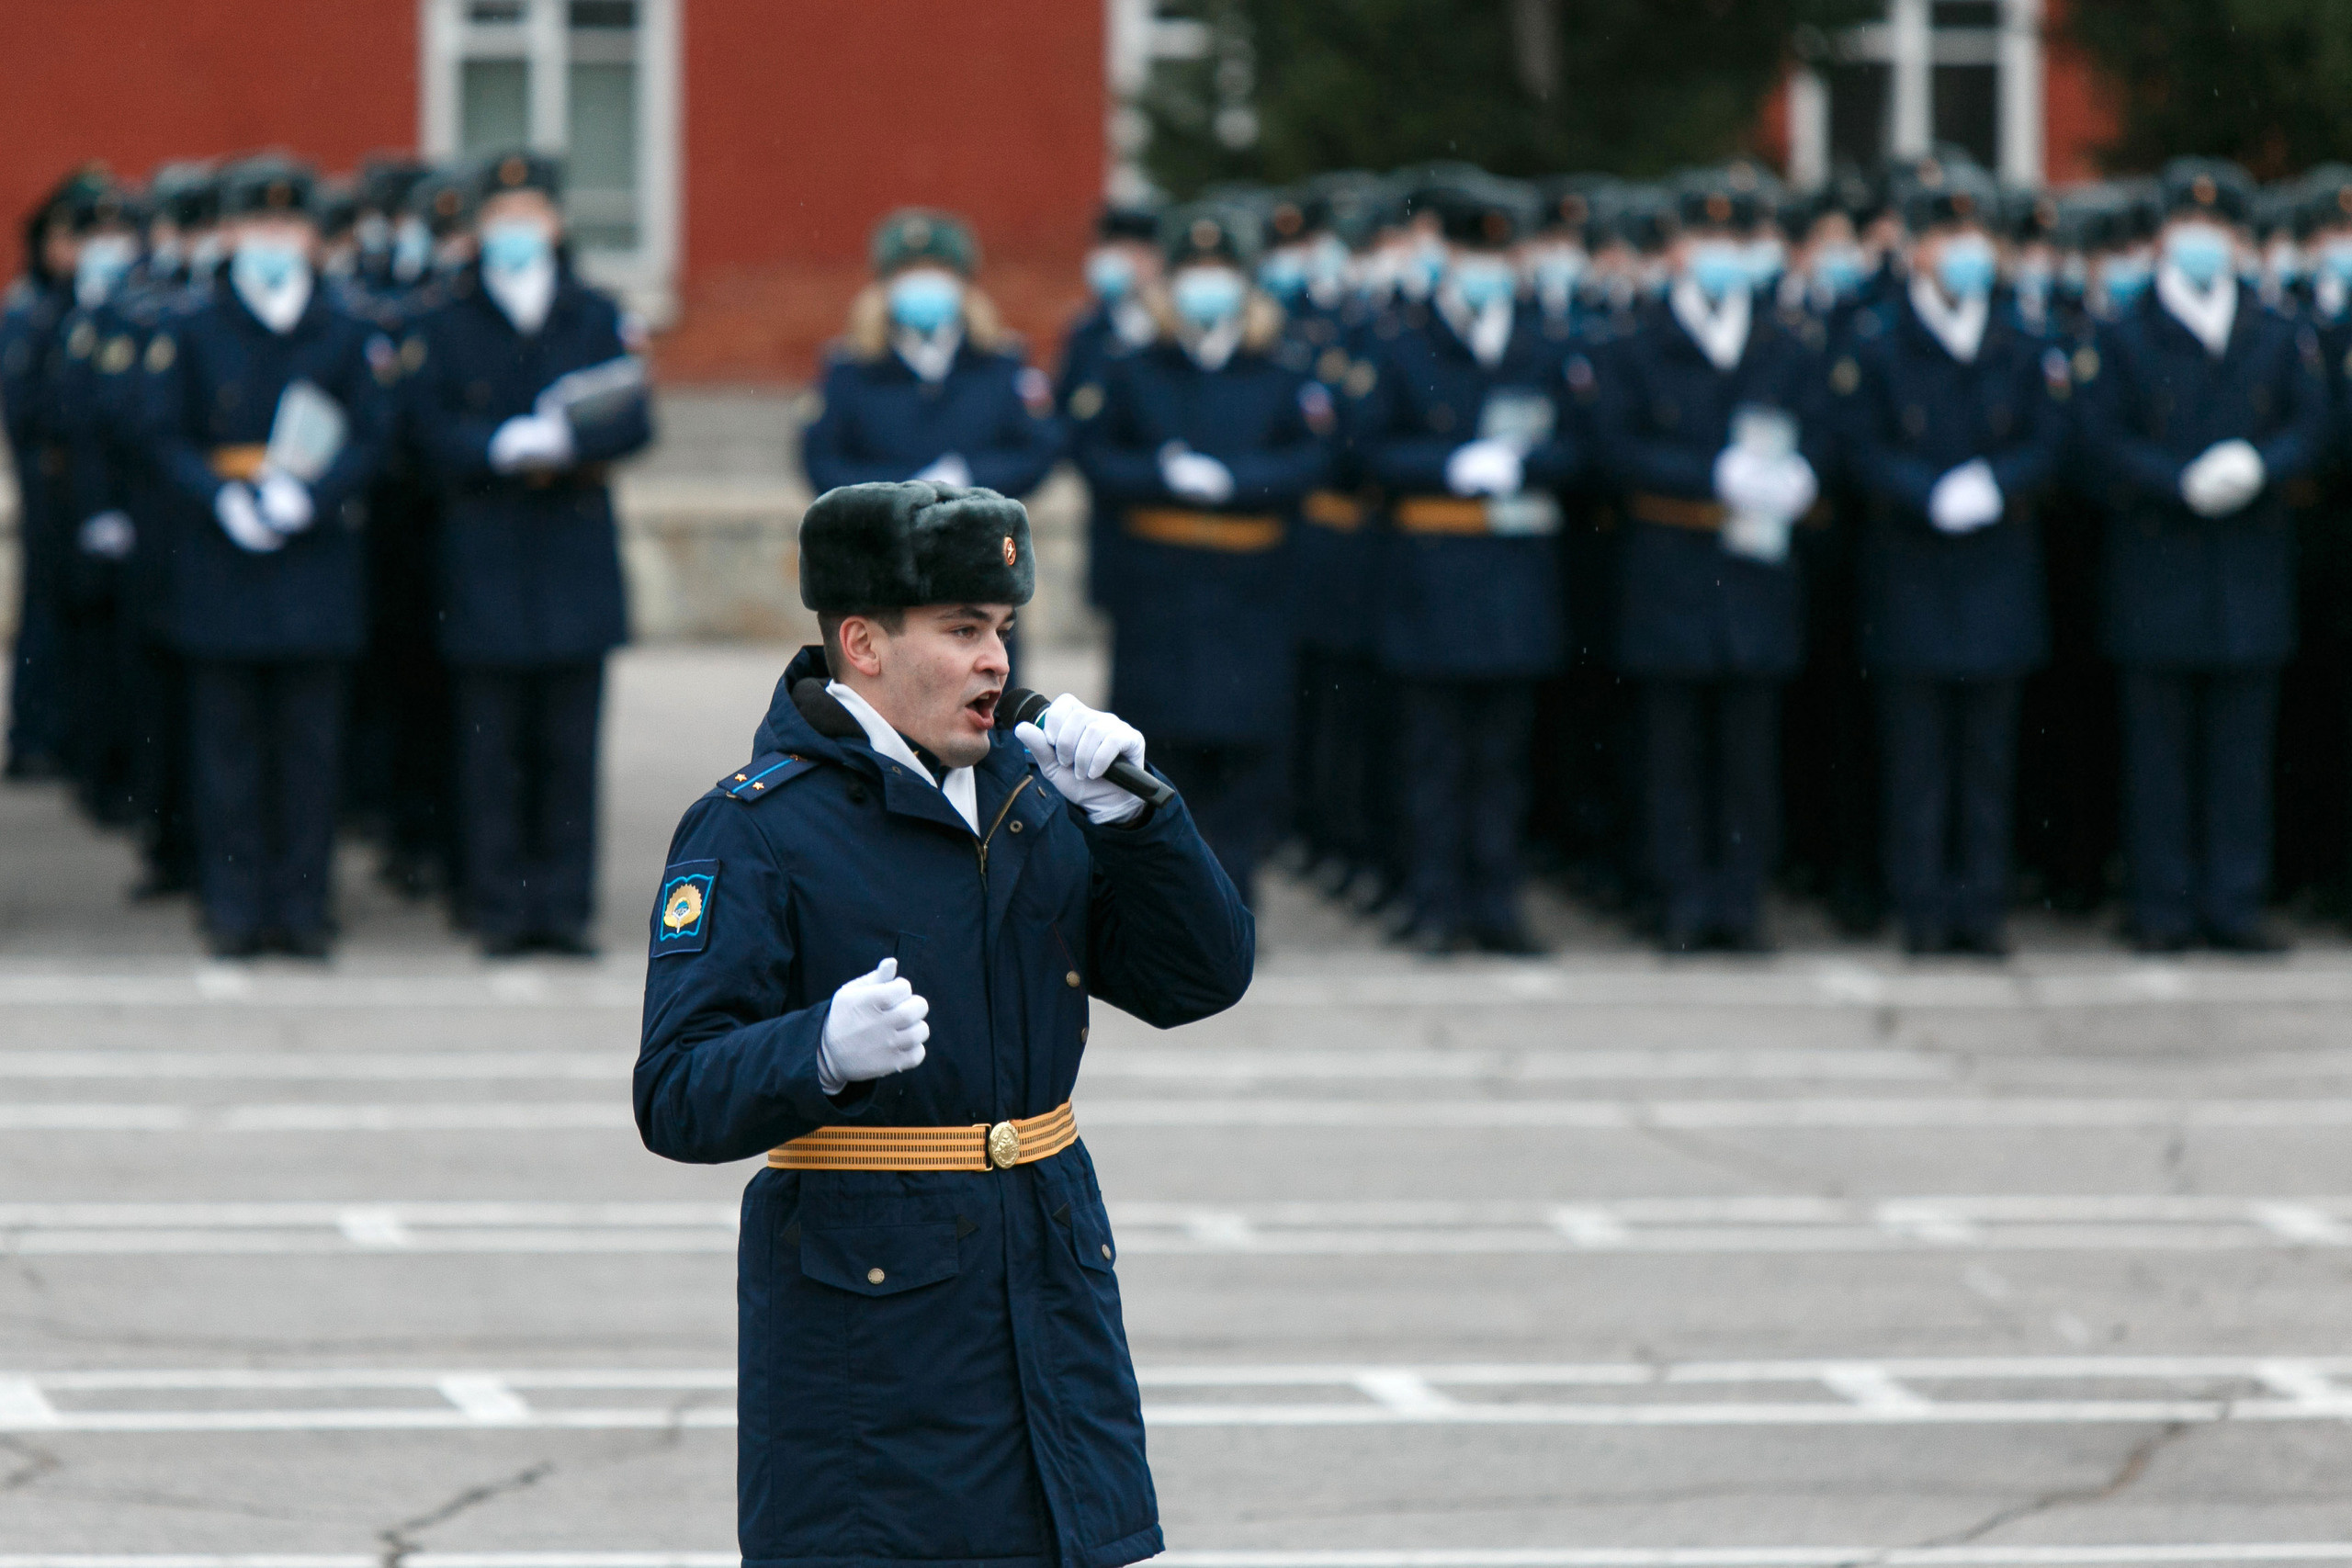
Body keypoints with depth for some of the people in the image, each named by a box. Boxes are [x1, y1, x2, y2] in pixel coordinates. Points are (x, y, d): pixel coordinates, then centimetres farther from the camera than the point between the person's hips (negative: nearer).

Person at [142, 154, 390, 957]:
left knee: (310, 736, 1)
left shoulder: (346, 335, 6)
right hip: (219, 558, -1)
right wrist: (225, 498, -14)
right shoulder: (190, 332, 4)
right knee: (227, 736, 1)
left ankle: (301, 904, 7)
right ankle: (235, 909, 6)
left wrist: (306, 494, -14)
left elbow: (369, 439, 3)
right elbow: (166, 438, 3)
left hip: (316, 554, 1)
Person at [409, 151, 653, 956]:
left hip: (577, 559, 1)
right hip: (484, 561, -1)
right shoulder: (446, 326, 6)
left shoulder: (597, 318, 9)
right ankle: (501, 908, 4)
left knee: (570, 744, 2)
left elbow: (633, 421, 0)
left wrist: (562, 440, -17)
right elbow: (434, 435, -2)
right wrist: (507, 446, -18)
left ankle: (565, 903, 6)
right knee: (492, 745, -1)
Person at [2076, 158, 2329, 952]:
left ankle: (2234, 902, 7)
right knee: (2160, 745, -1)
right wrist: (2183, 484, -16)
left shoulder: (2280, 339, 11)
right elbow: (2103, 439, -4)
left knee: (2242, 744, 3)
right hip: (2156, 567, -2)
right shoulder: (2124, 337, 3)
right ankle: (2164, 907, 3)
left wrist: (2256, 468, -14)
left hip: (2251, 562, 2)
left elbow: (2309, 427, 6)